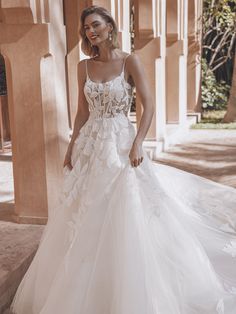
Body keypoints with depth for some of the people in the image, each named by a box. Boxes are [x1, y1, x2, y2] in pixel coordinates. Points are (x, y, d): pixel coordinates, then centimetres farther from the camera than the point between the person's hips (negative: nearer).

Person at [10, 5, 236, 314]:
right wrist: (72, 147, 8)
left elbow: (149, 106, -9)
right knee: (86, 218, 11)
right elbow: (82, 111, 11)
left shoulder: (130, 61, -5)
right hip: (90, 144, 5)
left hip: (121, 142, -5)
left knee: (124, 217, -2)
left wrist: (137, 144, -19)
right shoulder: (84, 66, 7)